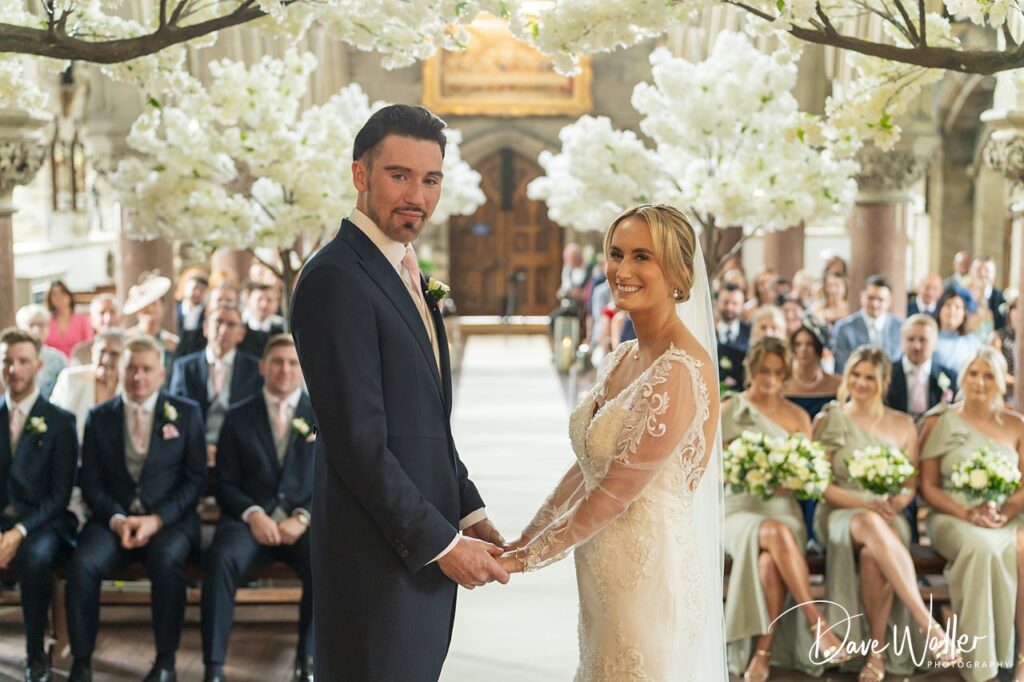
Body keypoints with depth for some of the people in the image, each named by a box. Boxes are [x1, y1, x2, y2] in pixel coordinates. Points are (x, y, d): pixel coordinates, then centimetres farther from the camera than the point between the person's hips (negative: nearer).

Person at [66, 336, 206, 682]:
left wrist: (157, 519, -11)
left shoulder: (186, 413, 8)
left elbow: (196, 478, 2)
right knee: (83, 564, -29)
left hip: (169, 520, -2)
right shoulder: (100, 417, 12)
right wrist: (116, 519, -11)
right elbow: (90, 481, 8)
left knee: (166, 560, -34)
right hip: (114, 518, 2)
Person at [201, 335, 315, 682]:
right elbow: (224, 483, 7)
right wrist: (253, 514, -13)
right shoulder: (238, 416, 11)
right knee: (221, 558, -34)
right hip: (250, 519, 0)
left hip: (305, 522, 0)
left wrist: (303, 518, -11)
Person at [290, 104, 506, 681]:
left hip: (427, 542, 9)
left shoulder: (405, 273, 14)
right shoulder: (335, 280, -16)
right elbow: (359, 442, -21)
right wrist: (444, 543, -16)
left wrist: (470, 514, 9)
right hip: (378, 557, -9)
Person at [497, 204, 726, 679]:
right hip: (608, 573, 8)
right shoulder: (624, 358, 7)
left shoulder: (679, 371, -20)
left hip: (650, 571, -8)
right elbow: (586, 467, 11)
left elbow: (616, 491, -19)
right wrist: (523, 540, 5)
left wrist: (530, 557, -10)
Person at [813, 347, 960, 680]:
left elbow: (911, 485, 12)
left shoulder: (903, 425, 11)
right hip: (840, 514, -1)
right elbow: (820, 483, 0)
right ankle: (927, 623, -43)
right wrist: (865, 504, -15)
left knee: (873, 555, -38)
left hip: (887, 518, 1)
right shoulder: (827, 421, 6)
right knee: (871, 525, -40)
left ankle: (878, 652, -26)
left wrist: (895, 502, -13)